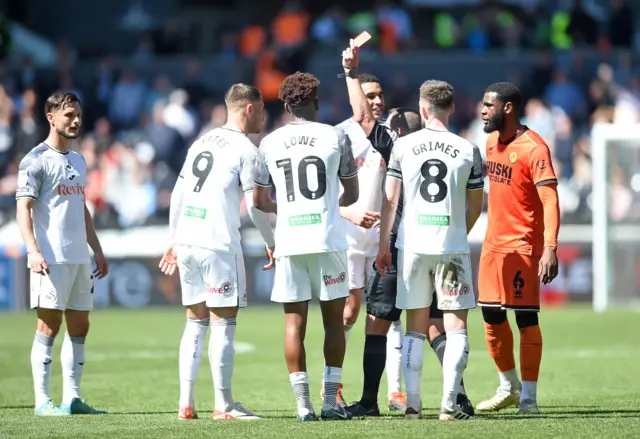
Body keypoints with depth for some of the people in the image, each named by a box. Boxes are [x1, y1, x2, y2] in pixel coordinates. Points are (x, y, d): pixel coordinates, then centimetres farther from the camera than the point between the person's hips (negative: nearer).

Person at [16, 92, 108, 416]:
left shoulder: (78, 161, 18)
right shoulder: (36, 160, -6)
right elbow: (23, 207, -12)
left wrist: (97, 251, 22)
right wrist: (33, 251, -23)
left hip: (79, 257, 8)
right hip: (51, 259, -8)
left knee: (79, 326, 7)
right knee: (49, 324, -7)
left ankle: (72, 398, 12)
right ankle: (42, 401, -4)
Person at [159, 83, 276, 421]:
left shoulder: (202, 142, 17)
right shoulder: (245, 150, -4)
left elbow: (178, 194, 17)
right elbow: (254, 205, -6)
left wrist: (174, 239, 22)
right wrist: (270, 243, 8)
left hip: (187, 241, 7)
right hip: (219, 244, -7)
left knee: (195, 323, 12)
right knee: (223, 324, -2)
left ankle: (186, 403, 9)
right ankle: (224, 405, -1)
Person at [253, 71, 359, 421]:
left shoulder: (270, 143, 5)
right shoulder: (335, 137, 1)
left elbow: (259, 201, 11)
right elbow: (351, 194, 8)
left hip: (289, 241, 1)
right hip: (328, 240, -1)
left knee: (294, 322, 3)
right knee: (333, 320, 7)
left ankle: (303, 404, -1)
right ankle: (331, 401, 4)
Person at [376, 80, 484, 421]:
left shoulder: (403, 147, 0)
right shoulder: (468, 150, -1)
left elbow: (390, 199, 1)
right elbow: (475, 205, 7)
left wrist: (383, 245, 9)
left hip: (412, 244, 2)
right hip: (452, 246, -1)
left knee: (415, 328, 10)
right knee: (456, 326, 2)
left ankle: (413, 404, 8)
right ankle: (449, 405, -6)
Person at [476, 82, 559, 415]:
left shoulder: (532, 148, -15)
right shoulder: (491, 142, 10)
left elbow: (550, 200, -22)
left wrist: (550, 248, -30)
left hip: (523, 245, -8)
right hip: (493, 243, 8)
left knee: (526, 318, -4)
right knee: (491, 317, 10)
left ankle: (528, 397, 2)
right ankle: (509, 387, 25)